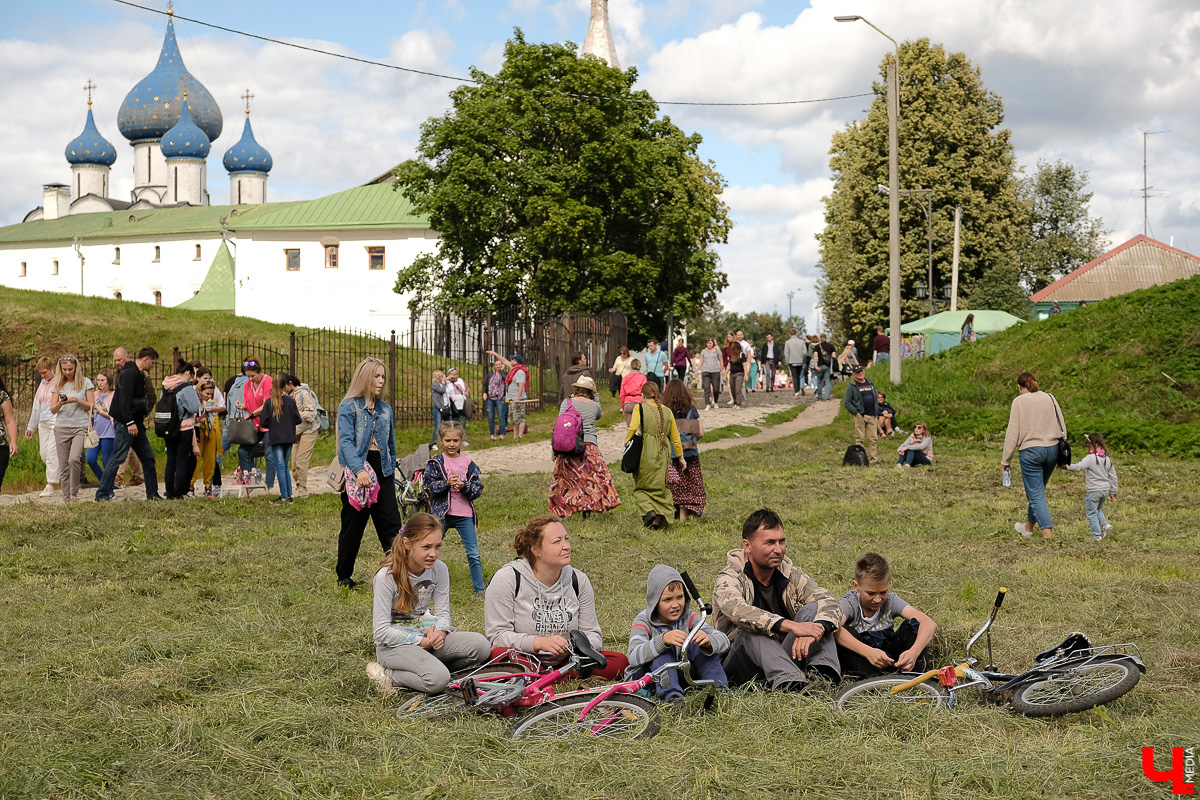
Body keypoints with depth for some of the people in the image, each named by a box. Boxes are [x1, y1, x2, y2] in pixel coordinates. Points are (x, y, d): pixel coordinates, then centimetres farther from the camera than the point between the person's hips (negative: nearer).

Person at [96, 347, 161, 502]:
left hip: (135, 423, 10)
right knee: (118, 458, -8)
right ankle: (102, 494, -2)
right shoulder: (129, 373, -14)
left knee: (148, 457, 10)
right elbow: (124, 399, -22)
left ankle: (152, 493, 15)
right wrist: (130, 422, -24)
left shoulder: (139, 375, 17)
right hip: (125, 424, -10)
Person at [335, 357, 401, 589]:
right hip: (357, 473, -4)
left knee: (391, 526, -4)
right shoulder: (349, 407, -5)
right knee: (352, 528, 6)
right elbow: (346, 441, -17)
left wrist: (391, 475, 17)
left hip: (382, 473, 4)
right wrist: (359, 470, -32)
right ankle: (344, 577, 20)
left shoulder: (385, 409, 13)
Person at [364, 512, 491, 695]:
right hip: (393, 645, -6)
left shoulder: (439, 569, -2)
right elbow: (381, 630, -15)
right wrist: (421, 641, -20)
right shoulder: (386, 576, -17)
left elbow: (442, 612, 6)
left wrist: (440, 632, -18)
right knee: (438, 680, -32)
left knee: (480, 645, -18)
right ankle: (387, 676, -9)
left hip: (426, 637, 6)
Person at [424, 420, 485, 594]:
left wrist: (464, 486, -18)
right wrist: (446, 484, -22)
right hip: (441, 513, -1)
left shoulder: (468, 463, 3)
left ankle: (479, 589, 7)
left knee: (473, 554, -1)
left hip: (465, 514, 1)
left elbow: (478, 489, 1)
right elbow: (429, 487, -7)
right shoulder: (435, 462, -1)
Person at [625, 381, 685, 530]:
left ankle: (648, 510, -14)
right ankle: (658, 520, 7)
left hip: (646, 451, -4)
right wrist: (680, 457, 21)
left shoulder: (640, 408, -2)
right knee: (660, 486, 13)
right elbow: (675, 436, 14)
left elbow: (632, 429, -15)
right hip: (663, 453, 4)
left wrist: (626, 444, -2)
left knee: (641, 486, 10)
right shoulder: (667, 411, 10)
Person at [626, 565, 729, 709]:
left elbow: (724, 640, -14)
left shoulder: (688, 617, -4)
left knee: (697, 645, -18)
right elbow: (634, 657, -32)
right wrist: (663, 640, -49)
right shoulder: (643, 621, -13)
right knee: (663, 651, -31)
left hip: (682, 674, 3)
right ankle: (672, 697, -45)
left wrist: (708, 641, -41)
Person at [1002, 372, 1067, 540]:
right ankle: (1028, 527, 34)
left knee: (1035, 494, 1)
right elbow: (1062, 427, 9)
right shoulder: (1049, 398, 7)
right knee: (1037, 490, 20)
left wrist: (1006, 460, -2)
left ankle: (1047, 531, -8)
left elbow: (1013, 432, -8)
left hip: (1030, 451, -5)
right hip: (1052, 449, 5)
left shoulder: (1019, 402, -6)